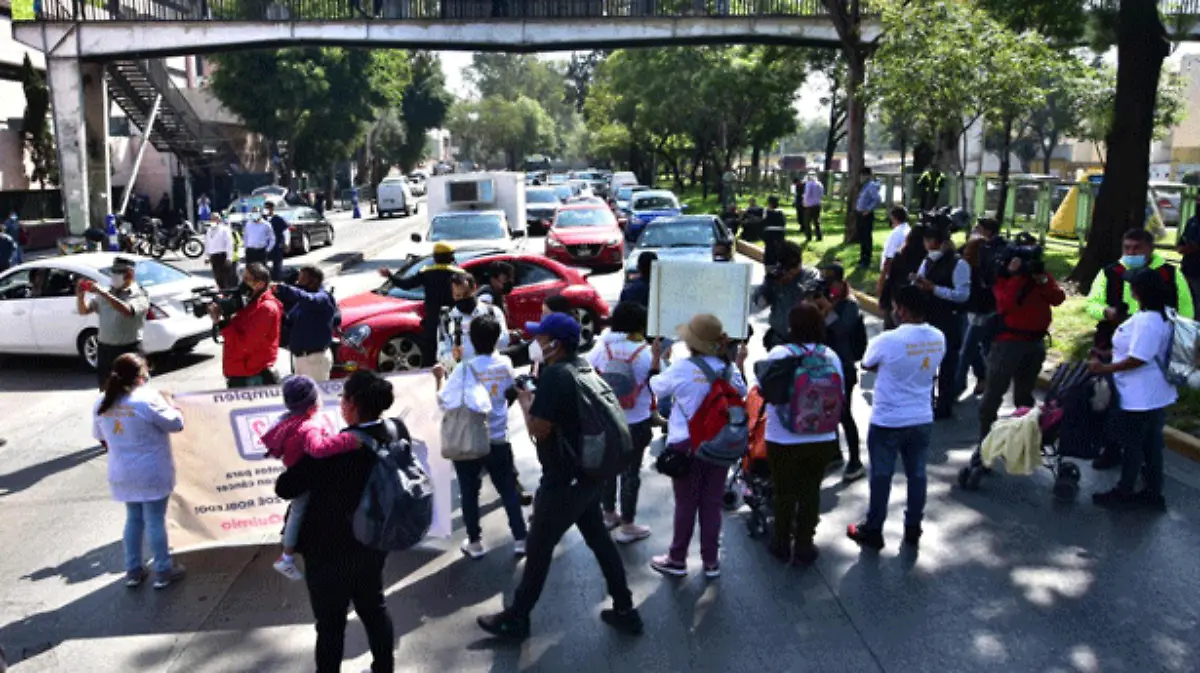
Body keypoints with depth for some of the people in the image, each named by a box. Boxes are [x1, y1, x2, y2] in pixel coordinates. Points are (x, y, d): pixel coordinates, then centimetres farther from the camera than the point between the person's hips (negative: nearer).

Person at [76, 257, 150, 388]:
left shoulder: (140, 295, -6)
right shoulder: (106, 294, 11)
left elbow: (128, 311, -26)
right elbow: (83, 310, 9)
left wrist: (102, 293, -30)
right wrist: (80, 296, -12)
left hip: (129, 350, -5)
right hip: (105, 349, 5)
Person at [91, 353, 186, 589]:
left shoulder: (102, 404, 0)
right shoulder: (148, 399, -19)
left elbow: (101, 437, 10)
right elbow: (176, 424, -12)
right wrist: (169, 402, 4)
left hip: (121, 475, 6)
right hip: (152, 474, -6)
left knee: (134, 519, 19)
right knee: (155, 521, 4)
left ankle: (133, 571, 26)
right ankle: (163, 572, 15)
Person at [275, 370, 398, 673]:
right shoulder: (397, 430, -12)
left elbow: (285, 488, -24)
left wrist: (296, 464, -4)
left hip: (330, 551, -6)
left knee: (331, 623, 12)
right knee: (374, 608, 25)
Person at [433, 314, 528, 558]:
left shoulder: (464, 369, -17)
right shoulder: (505, 365, -6)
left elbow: (444, 402, -11)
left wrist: (440, 378, 3)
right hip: (498, 439, 3)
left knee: (470, 493, 11)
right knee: (509, 490, 12)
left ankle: (475, 542, 18)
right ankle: (520, 539, 14)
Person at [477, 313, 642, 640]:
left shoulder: (555, 375, -22)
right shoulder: (582, 366, 7)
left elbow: (538, 429, -21)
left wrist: (525, 400, -6)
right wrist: (536, 397, 8)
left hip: (564, 481, -9)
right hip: (589, 474, 9)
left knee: (538, 549, 5)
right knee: (599, 539, 18)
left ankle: (516, 619, 18)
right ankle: (625, 610, 25)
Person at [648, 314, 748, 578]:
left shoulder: (680, 368, -15)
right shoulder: (729, 368, -4)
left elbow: (655, 388, 1)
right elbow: (741, 393, 16)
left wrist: (656, 359, 12)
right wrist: (740, 364, 25)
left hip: (686, 445, -3)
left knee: (686, 504, 7)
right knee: (712, 504, 11)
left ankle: (677, 560, 18)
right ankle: (711, 562, 20)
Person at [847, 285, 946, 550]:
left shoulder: (887, 341, -22)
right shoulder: (938, 339, -4)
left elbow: (867, 365, -4)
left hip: (887, 422, -5)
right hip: (922, 420, 5)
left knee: (881, 476, 8)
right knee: (916, 474, 17)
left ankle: (873, 531, 20)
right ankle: (913, 529, 30)